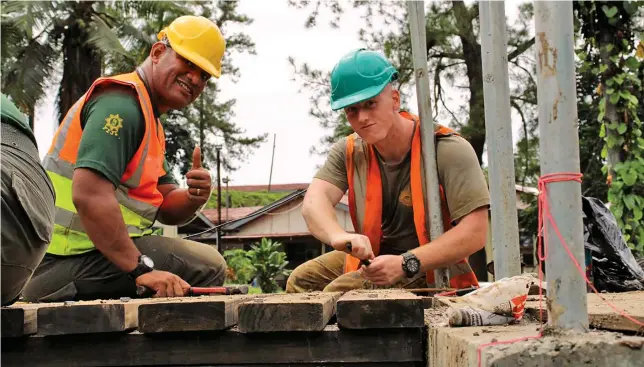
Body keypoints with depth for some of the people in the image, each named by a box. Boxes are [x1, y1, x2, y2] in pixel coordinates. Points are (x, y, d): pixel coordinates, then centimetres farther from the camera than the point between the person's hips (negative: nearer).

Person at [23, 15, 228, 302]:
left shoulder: (149, 121, 19)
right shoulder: (122, 103, -14)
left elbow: (167, 209, 14)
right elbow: (89, 195, -28)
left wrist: (194, 198, -9)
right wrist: (141, 268, -29)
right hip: (68, 263, -10)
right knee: (207, 266, -16)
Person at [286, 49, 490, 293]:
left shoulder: (448, 150, -21)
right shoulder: (348, 152, -5)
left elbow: (475, 232, -26)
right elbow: (315, 201, -22)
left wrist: (405, 264, -36)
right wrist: (337, 235, -46)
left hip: (431, 268, -6)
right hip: (373, 257, 6)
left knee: (338, 293, -22)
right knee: (302, 281, 1)